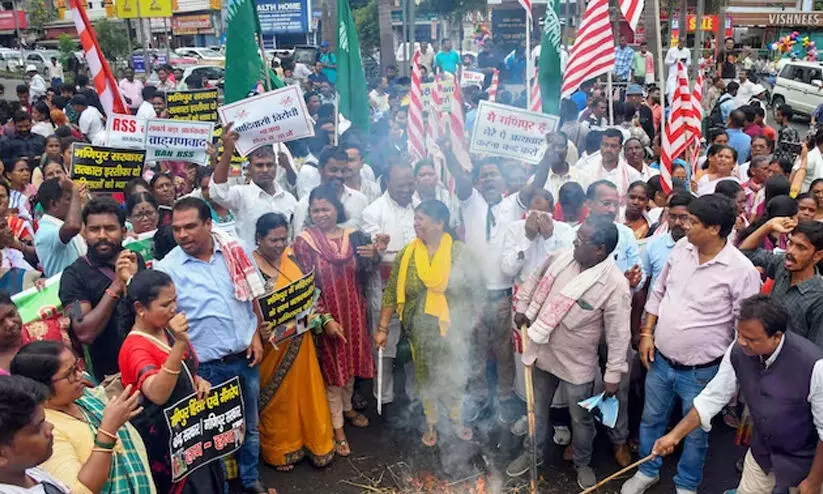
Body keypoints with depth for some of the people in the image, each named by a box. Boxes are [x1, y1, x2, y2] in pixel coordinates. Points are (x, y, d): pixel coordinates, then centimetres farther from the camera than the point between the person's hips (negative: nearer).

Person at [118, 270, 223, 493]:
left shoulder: (167, 330, 2)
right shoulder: (135, 347, -23)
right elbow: (157, 394, -39)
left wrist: (199, 381, -5)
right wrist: (179, 344, -46)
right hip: (163, 439, -8)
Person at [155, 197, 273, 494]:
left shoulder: (233, 251, -2)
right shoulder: (166, 269, -12)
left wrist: (256, 337, 1)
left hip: (246, 357, 4)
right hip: (208, 366, -3)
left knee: (250, 426, 20)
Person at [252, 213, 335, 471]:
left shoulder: (291, 256, 2)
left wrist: (321, 316, 1)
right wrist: (258, 332, -32)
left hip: (300, 339, 5)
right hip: (273, 343, -5)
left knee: (307, 392, 15)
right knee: (277, 398, 12)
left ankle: (313, 443, 34)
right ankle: (279, 451, 32)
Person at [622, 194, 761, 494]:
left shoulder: (742, 270, -20)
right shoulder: (681, 249, -4)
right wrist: (647, 333, 3)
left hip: (701, 371, -5)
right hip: (660, 360, 5)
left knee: (695, 433, 17)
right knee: (651, 419, 22)